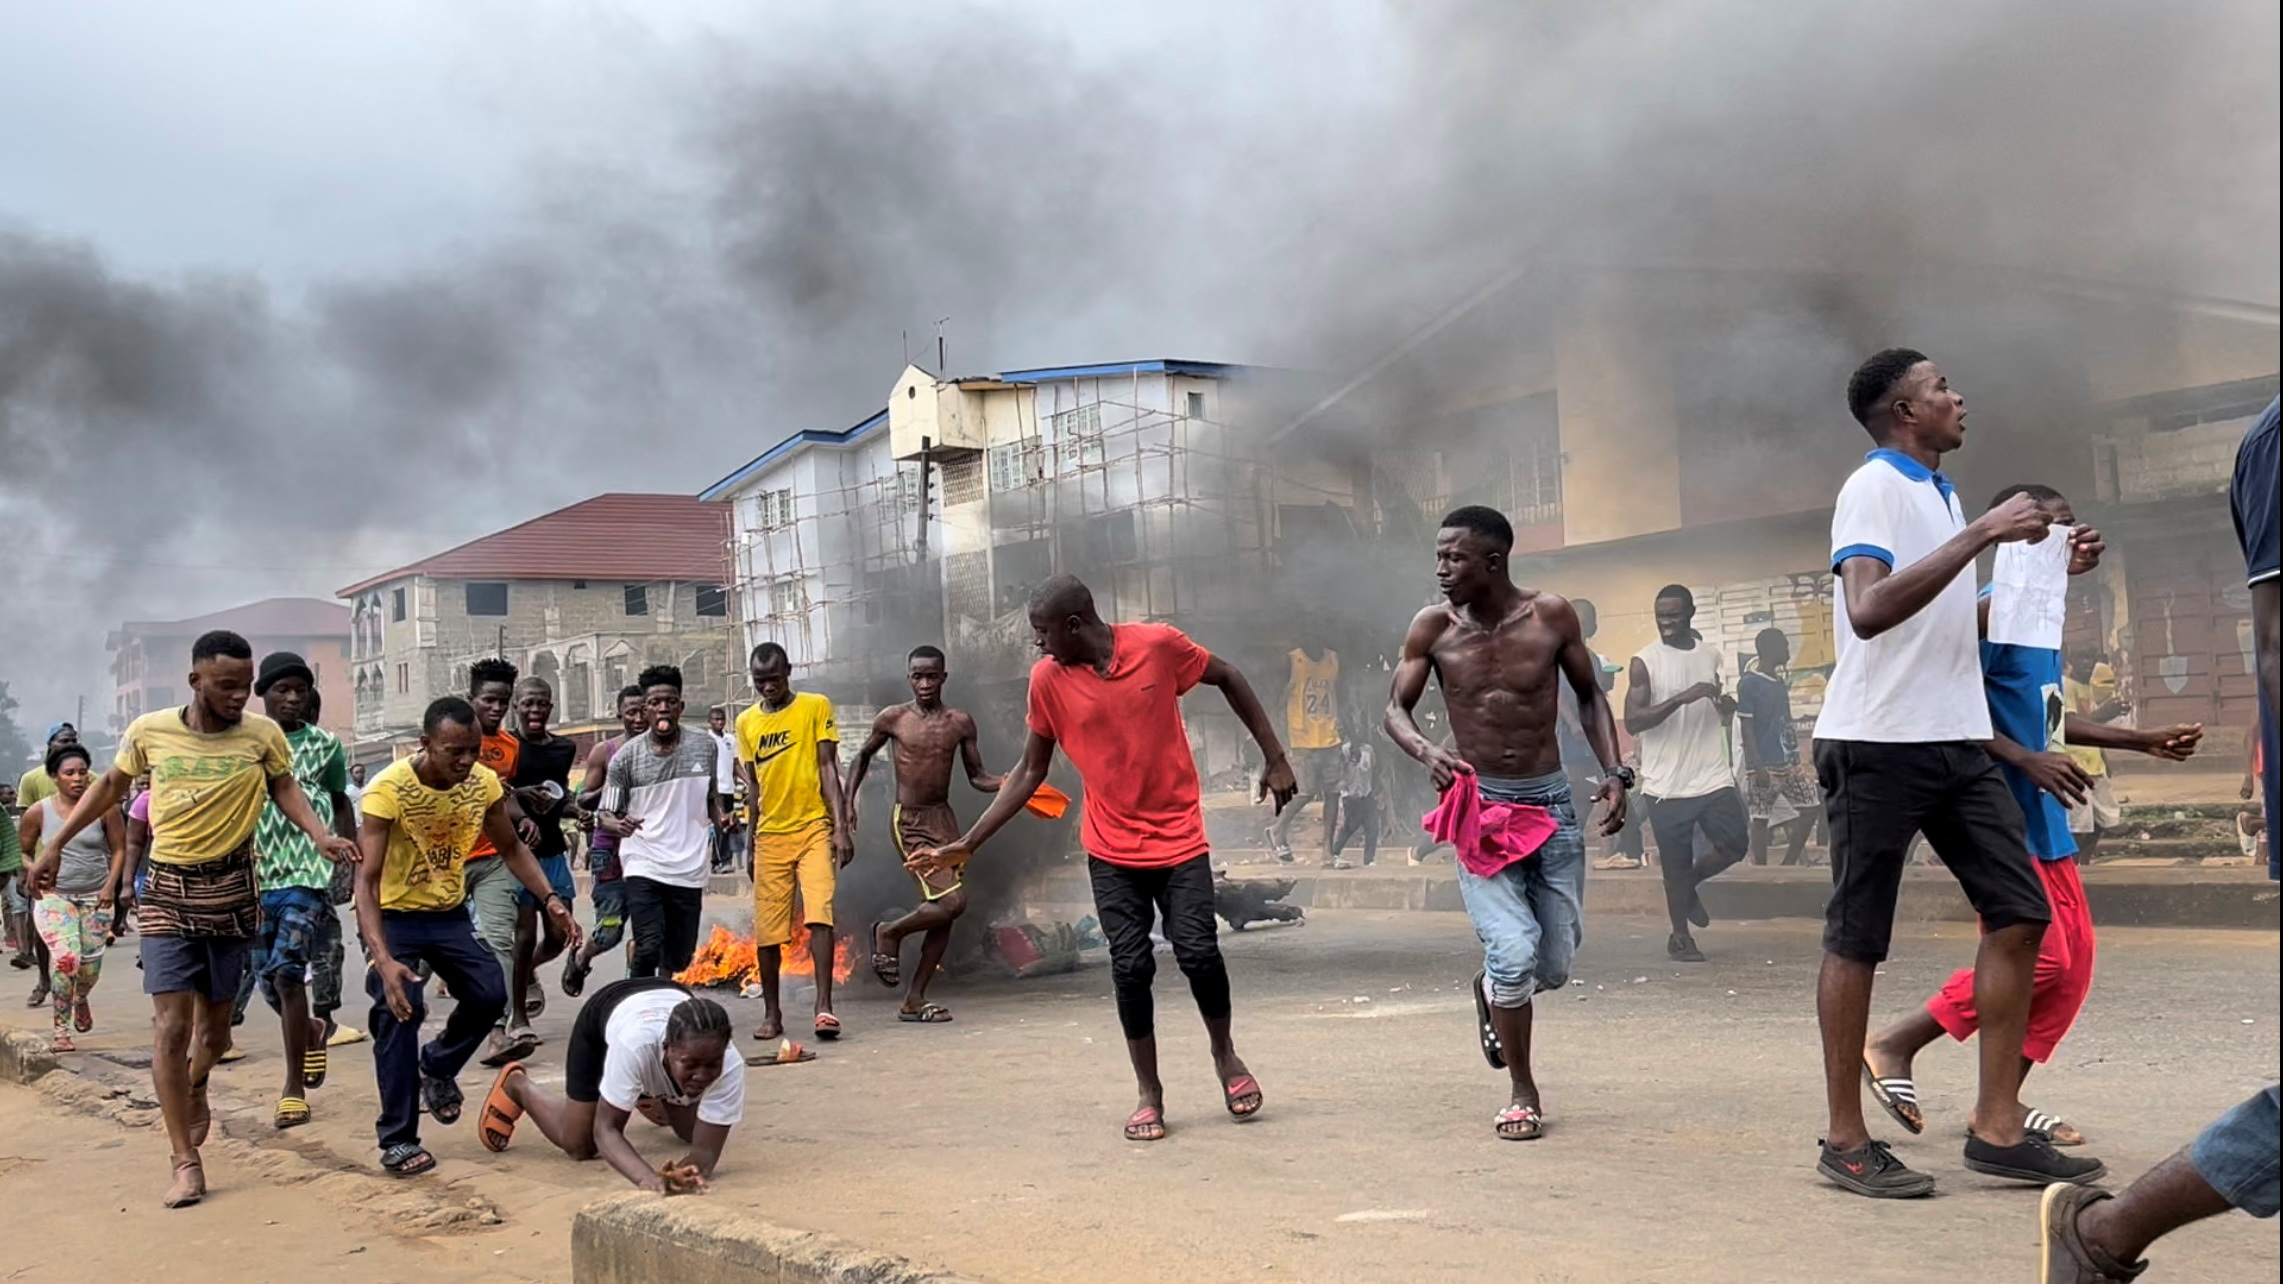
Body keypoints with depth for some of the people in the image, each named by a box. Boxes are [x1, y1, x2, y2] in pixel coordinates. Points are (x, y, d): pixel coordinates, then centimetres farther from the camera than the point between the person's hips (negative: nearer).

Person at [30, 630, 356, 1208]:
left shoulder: (263, 734, -9)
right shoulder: (148, 731, -6)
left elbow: (285, 789, 5)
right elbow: (111, 786, 10)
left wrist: (321, 836, -12)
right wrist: (55, 843, 9)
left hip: (232, 890, 0)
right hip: (167, 891, 0)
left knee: (214, 1024, 12)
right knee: (172, 1024, -8)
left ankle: (195, 1088, 47)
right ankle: (186, 1161, -2)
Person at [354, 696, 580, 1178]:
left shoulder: (484, 782, -12)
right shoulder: (388, 789, -28)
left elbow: (511, 848, 4)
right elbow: (366, 880, -30)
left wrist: (551, 900, -12)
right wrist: (384, 961, -42)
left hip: (449, 912, 5)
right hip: (393, 915, -5)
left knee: (490, 993, -8)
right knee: (399, 1009, -20)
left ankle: (436, 1069, 24)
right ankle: (397, 1140, -8)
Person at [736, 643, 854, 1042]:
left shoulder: (816, 707, 2)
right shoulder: (746, 722, 10)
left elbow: (828, 768, -1)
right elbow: (753, 787, 15)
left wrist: (841, 826, -9)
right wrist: (751, 845, 15)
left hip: (814, 828, -3)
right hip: (769, 835, 3)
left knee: (819, 914, -17)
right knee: (766, 930, 4)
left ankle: (824, 1006, -17)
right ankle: (772, 1014, 16)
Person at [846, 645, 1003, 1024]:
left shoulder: (960, 723, 3)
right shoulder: (893, 718, -4)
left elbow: (977, 777, 7)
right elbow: (863, 756, 13)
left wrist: (1006, 783, -13)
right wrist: (848, 799, 2)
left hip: (944, 818, 5)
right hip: (908, 822, -4)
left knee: (942, 914, 4)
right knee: (952, 900, -18)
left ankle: (914, 1000, 14)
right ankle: (889, 933, 8)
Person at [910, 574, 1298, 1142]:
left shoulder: (1158, 644, -11)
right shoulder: (1048, 679, -5)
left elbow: (1228, 677, 4)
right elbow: (1029, 774, 2)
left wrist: (1274, 757, 2)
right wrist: (965, 845, -1)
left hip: (1179, 838, -1)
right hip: (1111, 850, 2)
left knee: (1198, 951, -9)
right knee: (1130, 967, -2)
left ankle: (1225, 1055, 19)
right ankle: (1149, 1094, 14)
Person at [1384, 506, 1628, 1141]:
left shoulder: (1551, 616, -5)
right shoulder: (1433, 628, -5)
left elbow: (1590, 695, 7)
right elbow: (1396, 708, 2)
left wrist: (1614, 772, -5)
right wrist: (1428, 753, -19)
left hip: (1551, 803, 2)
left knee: (1555, 964, 7)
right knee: (1514, 951, -16)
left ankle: (1493, 990, 44)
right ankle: (1522, 1092, 6)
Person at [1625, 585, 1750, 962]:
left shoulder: (1711, 656, 8)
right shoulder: (1644, 662, -7)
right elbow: (1633, 721, -16)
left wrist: (1727, 704, -2)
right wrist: (1683, 698, -26)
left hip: (1713, 776, 4)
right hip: (1667, 784, -4)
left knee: (1735, 844, 2)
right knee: (1675, 864, 4)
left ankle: (1689, 885, 29)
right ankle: (1680, 936, 22)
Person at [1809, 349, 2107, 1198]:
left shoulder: (1940, 493, 19)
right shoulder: (1874, 488, -9)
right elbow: (1869, 610, -26)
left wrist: (2051, 572, 17)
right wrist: (1982, 534, -23)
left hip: (1957, 742, 9)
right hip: (1879, 744, -9)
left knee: (2019, 913, 3)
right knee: (1857, 938, -1)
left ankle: (1997, 1128, 9)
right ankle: (1846, 1141, 7)